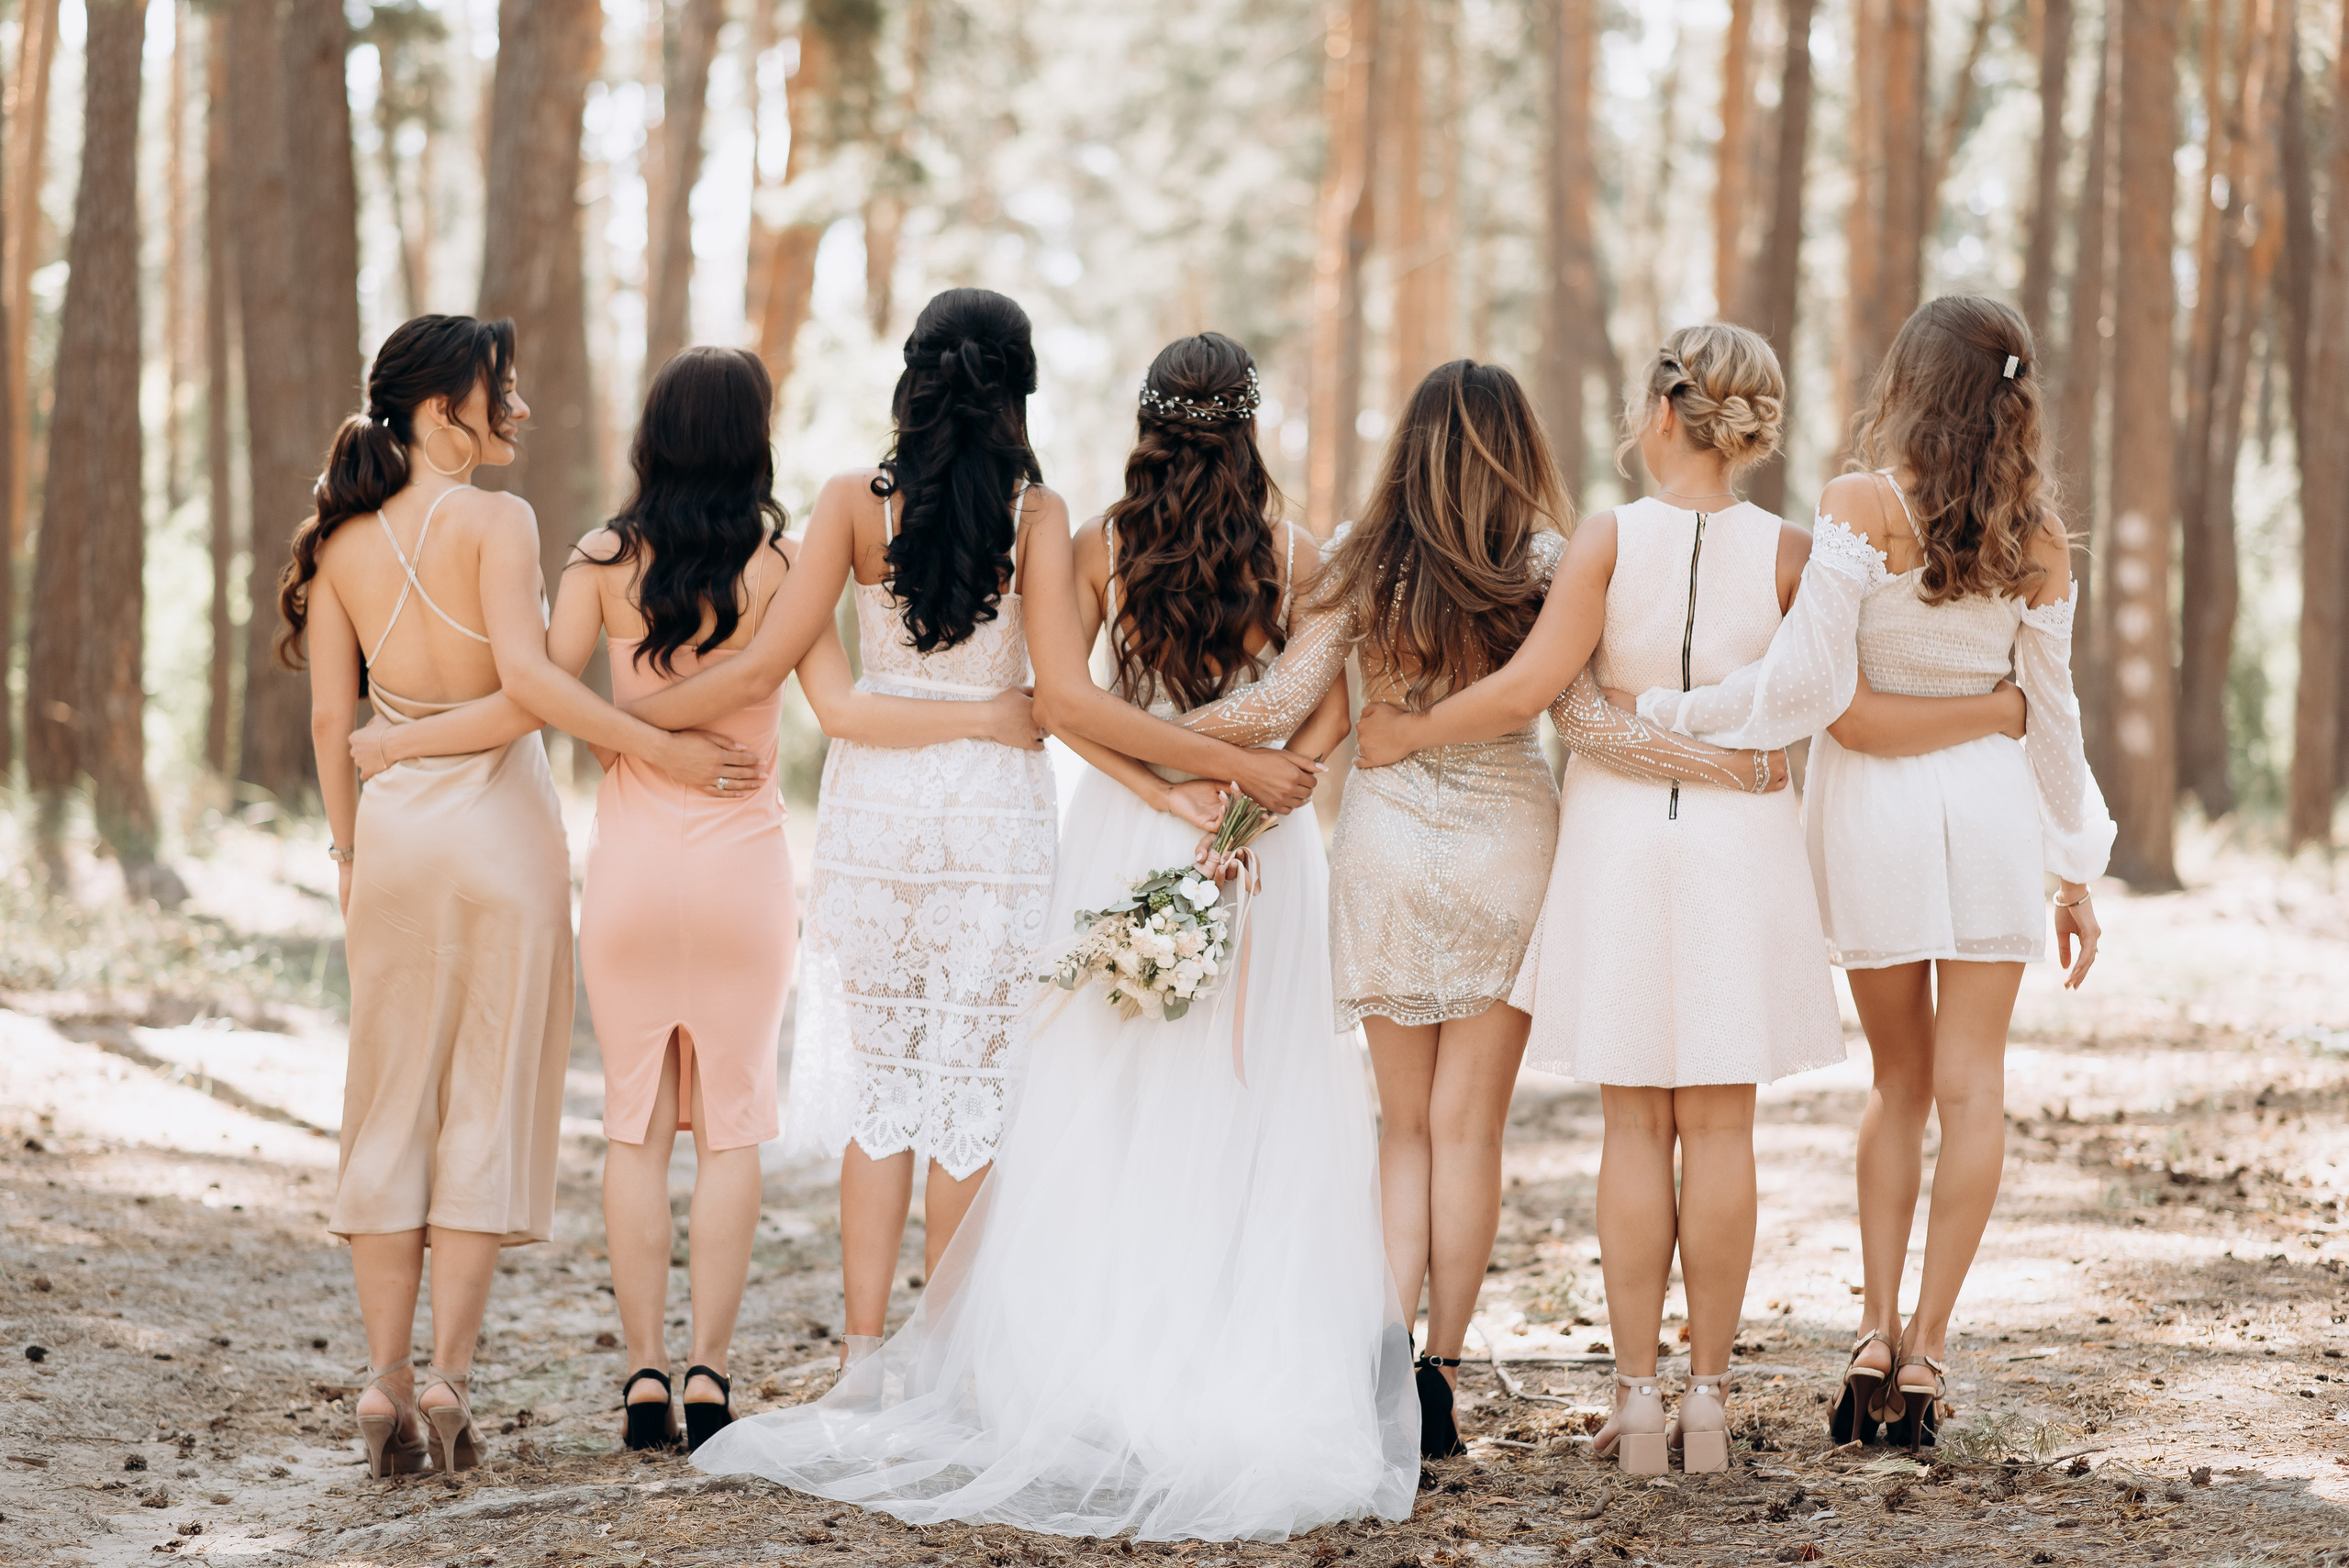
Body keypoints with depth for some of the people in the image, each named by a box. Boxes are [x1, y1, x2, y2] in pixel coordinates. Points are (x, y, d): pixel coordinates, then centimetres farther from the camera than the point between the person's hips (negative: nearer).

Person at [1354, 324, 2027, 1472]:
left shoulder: (1611, 538, -9)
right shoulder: (1783, 552, -5)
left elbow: (1527, 688, -12)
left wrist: (1405, 731, 1)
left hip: (1620, 829, -1)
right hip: (1740, 835, 1)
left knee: (1634, 1128, 5)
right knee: (1720, 1127, 6)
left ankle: (1638, 1400, 6)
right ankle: (1708, 1400, 9)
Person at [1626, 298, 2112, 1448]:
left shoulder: (1862, 508, -12)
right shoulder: (2037, 542, -2)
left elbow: (1811, 679, -20)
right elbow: (2050, 714, 4)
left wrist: (1666, 712, -14)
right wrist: (2075, 873, 11)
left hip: (1872, 803, -1)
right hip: (1991, 804, 1)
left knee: (1898, 1079, 14)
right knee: (1971, 1084, 3)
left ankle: (1876, 1334, 5)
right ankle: (1925, 1351, -1)